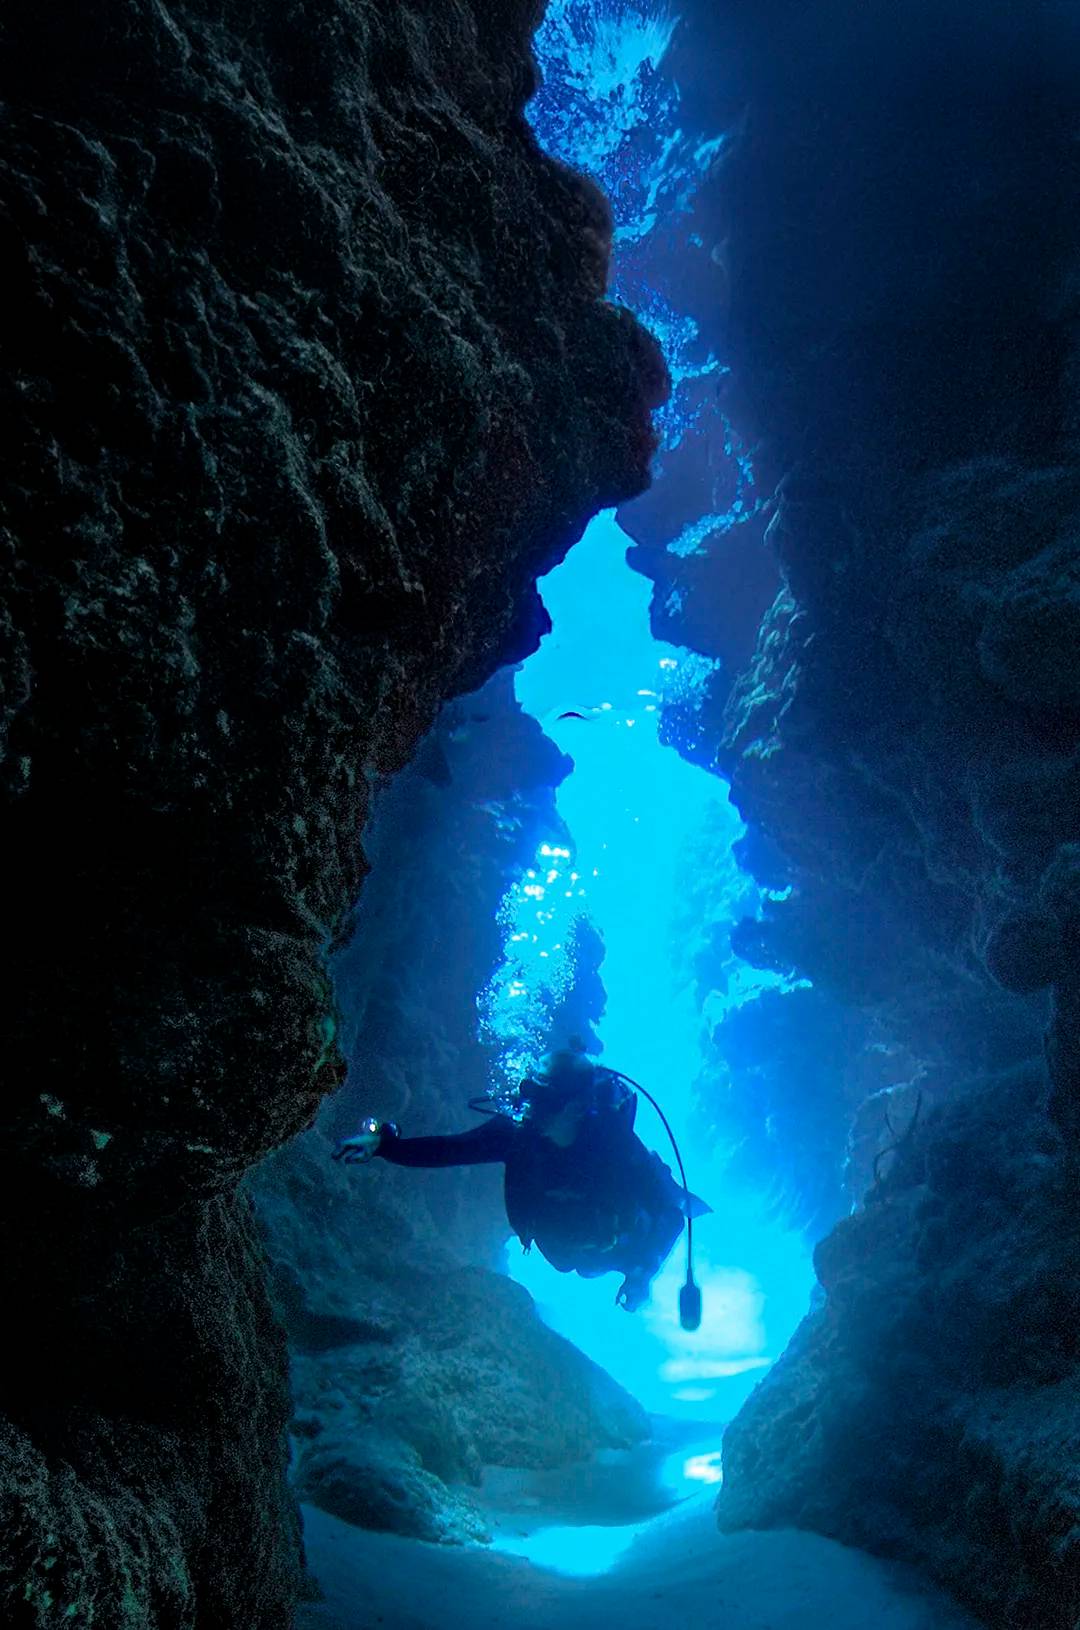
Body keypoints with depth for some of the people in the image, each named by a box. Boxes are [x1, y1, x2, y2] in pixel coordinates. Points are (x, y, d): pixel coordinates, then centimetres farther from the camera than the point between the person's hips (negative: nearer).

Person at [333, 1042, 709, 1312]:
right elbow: (448, 1148, -38)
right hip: (565, 1249, 4)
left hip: (619, 1247, -3)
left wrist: (643, 1272, -37)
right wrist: (383, 1143, -51)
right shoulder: (516, 1130, -33)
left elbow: (670, 1210, -35)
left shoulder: (615, 1140, -41)